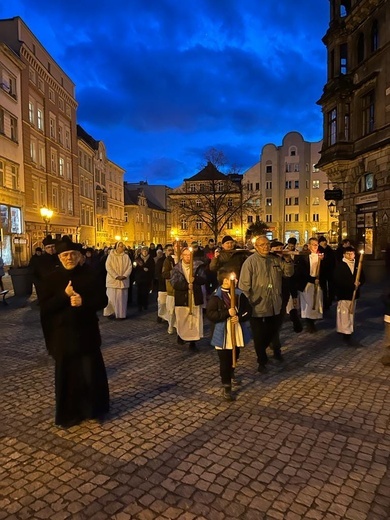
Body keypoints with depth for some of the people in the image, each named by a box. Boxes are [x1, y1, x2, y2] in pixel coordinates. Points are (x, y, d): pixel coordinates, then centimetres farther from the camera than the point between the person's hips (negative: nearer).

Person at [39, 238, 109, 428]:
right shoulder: (52, 278, -2)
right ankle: (69, 414, 27)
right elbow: (44, 309, -8)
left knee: (92, 372, 5)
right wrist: (64, 295, -21)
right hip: (62, 335, 0)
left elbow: (102, 300, -3)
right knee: (66, 375, 9)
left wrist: (84, 301, -20)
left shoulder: (89, 274, -1)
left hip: (87, 332, 0)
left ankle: (94, 409, 27)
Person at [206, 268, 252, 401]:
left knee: (234, 357, 23)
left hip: (238, 332, 5)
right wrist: (227, 313, -24)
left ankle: (231, 374, 50)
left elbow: (248, 311, 2)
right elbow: (210, 314, -18)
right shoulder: (216, 297, -13)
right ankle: (226, 386, 15)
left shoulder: (239, 294, 0)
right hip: (223, 334, -5)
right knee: (225, 361, 3)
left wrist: (239, 317, -17)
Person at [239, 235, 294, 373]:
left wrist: (288, 260, -4)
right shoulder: (250, 261, -11)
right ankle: (262, 361, 24)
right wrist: (246, 303, -16)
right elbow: (244, 284, -14)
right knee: (259, 335, 7)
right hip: (258, 306, -6)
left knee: (272, 332, 19)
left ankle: (261, 352, 44)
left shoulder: (276, 260, 9)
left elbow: (289, 273, 13)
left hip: (274, 305, 6)